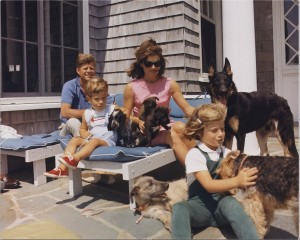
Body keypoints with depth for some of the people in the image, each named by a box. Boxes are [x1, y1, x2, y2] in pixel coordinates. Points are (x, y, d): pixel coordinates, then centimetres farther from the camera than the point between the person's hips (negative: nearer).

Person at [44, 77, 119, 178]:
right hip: (90, 140, 5)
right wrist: (85, 134, -2)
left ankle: (75, 159, -53)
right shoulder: (87, 114, 11)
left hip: (107, 141, -5)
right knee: (75, 139, -16)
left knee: (95, 141, -34)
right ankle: (63, 168, -28)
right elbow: (82, 129, 22)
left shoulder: (112, 109, 1)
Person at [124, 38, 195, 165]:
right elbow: (126, 117, 4)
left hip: (165, 127, 3)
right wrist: (139, 121, -18)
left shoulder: (170, 84, 5)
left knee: (180, 126, -31)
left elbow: (187, 108, -3)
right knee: (171, 135, -31)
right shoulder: (131, 87, 0)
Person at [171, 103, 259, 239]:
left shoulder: (226, 153, 6)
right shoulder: (195, 154, -10)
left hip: (221, 202, 3)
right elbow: (208, 185, -22)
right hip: (200, 205, -2)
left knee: (231, 202, -32)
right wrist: (237, 181, -35)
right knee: (179, 208, -33)